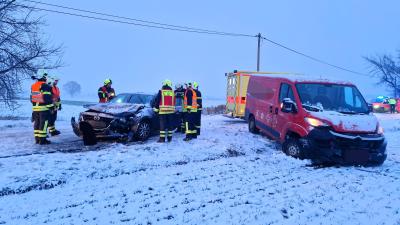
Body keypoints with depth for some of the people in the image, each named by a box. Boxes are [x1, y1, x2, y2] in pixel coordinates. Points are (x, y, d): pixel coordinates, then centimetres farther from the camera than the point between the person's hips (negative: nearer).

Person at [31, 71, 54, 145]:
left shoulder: (33, 86, 14)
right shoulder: (45, 86, -13)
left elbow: (32, 97, 18)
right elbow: (47, 98, -17)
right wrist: (51, 106, -11)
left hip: (35, 108, 8)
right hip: (43, 108, -8)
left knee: (37, 123, 14)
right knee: (43, 123, -4)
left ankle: (37, 138, 19)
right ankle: (42, 139, -4)